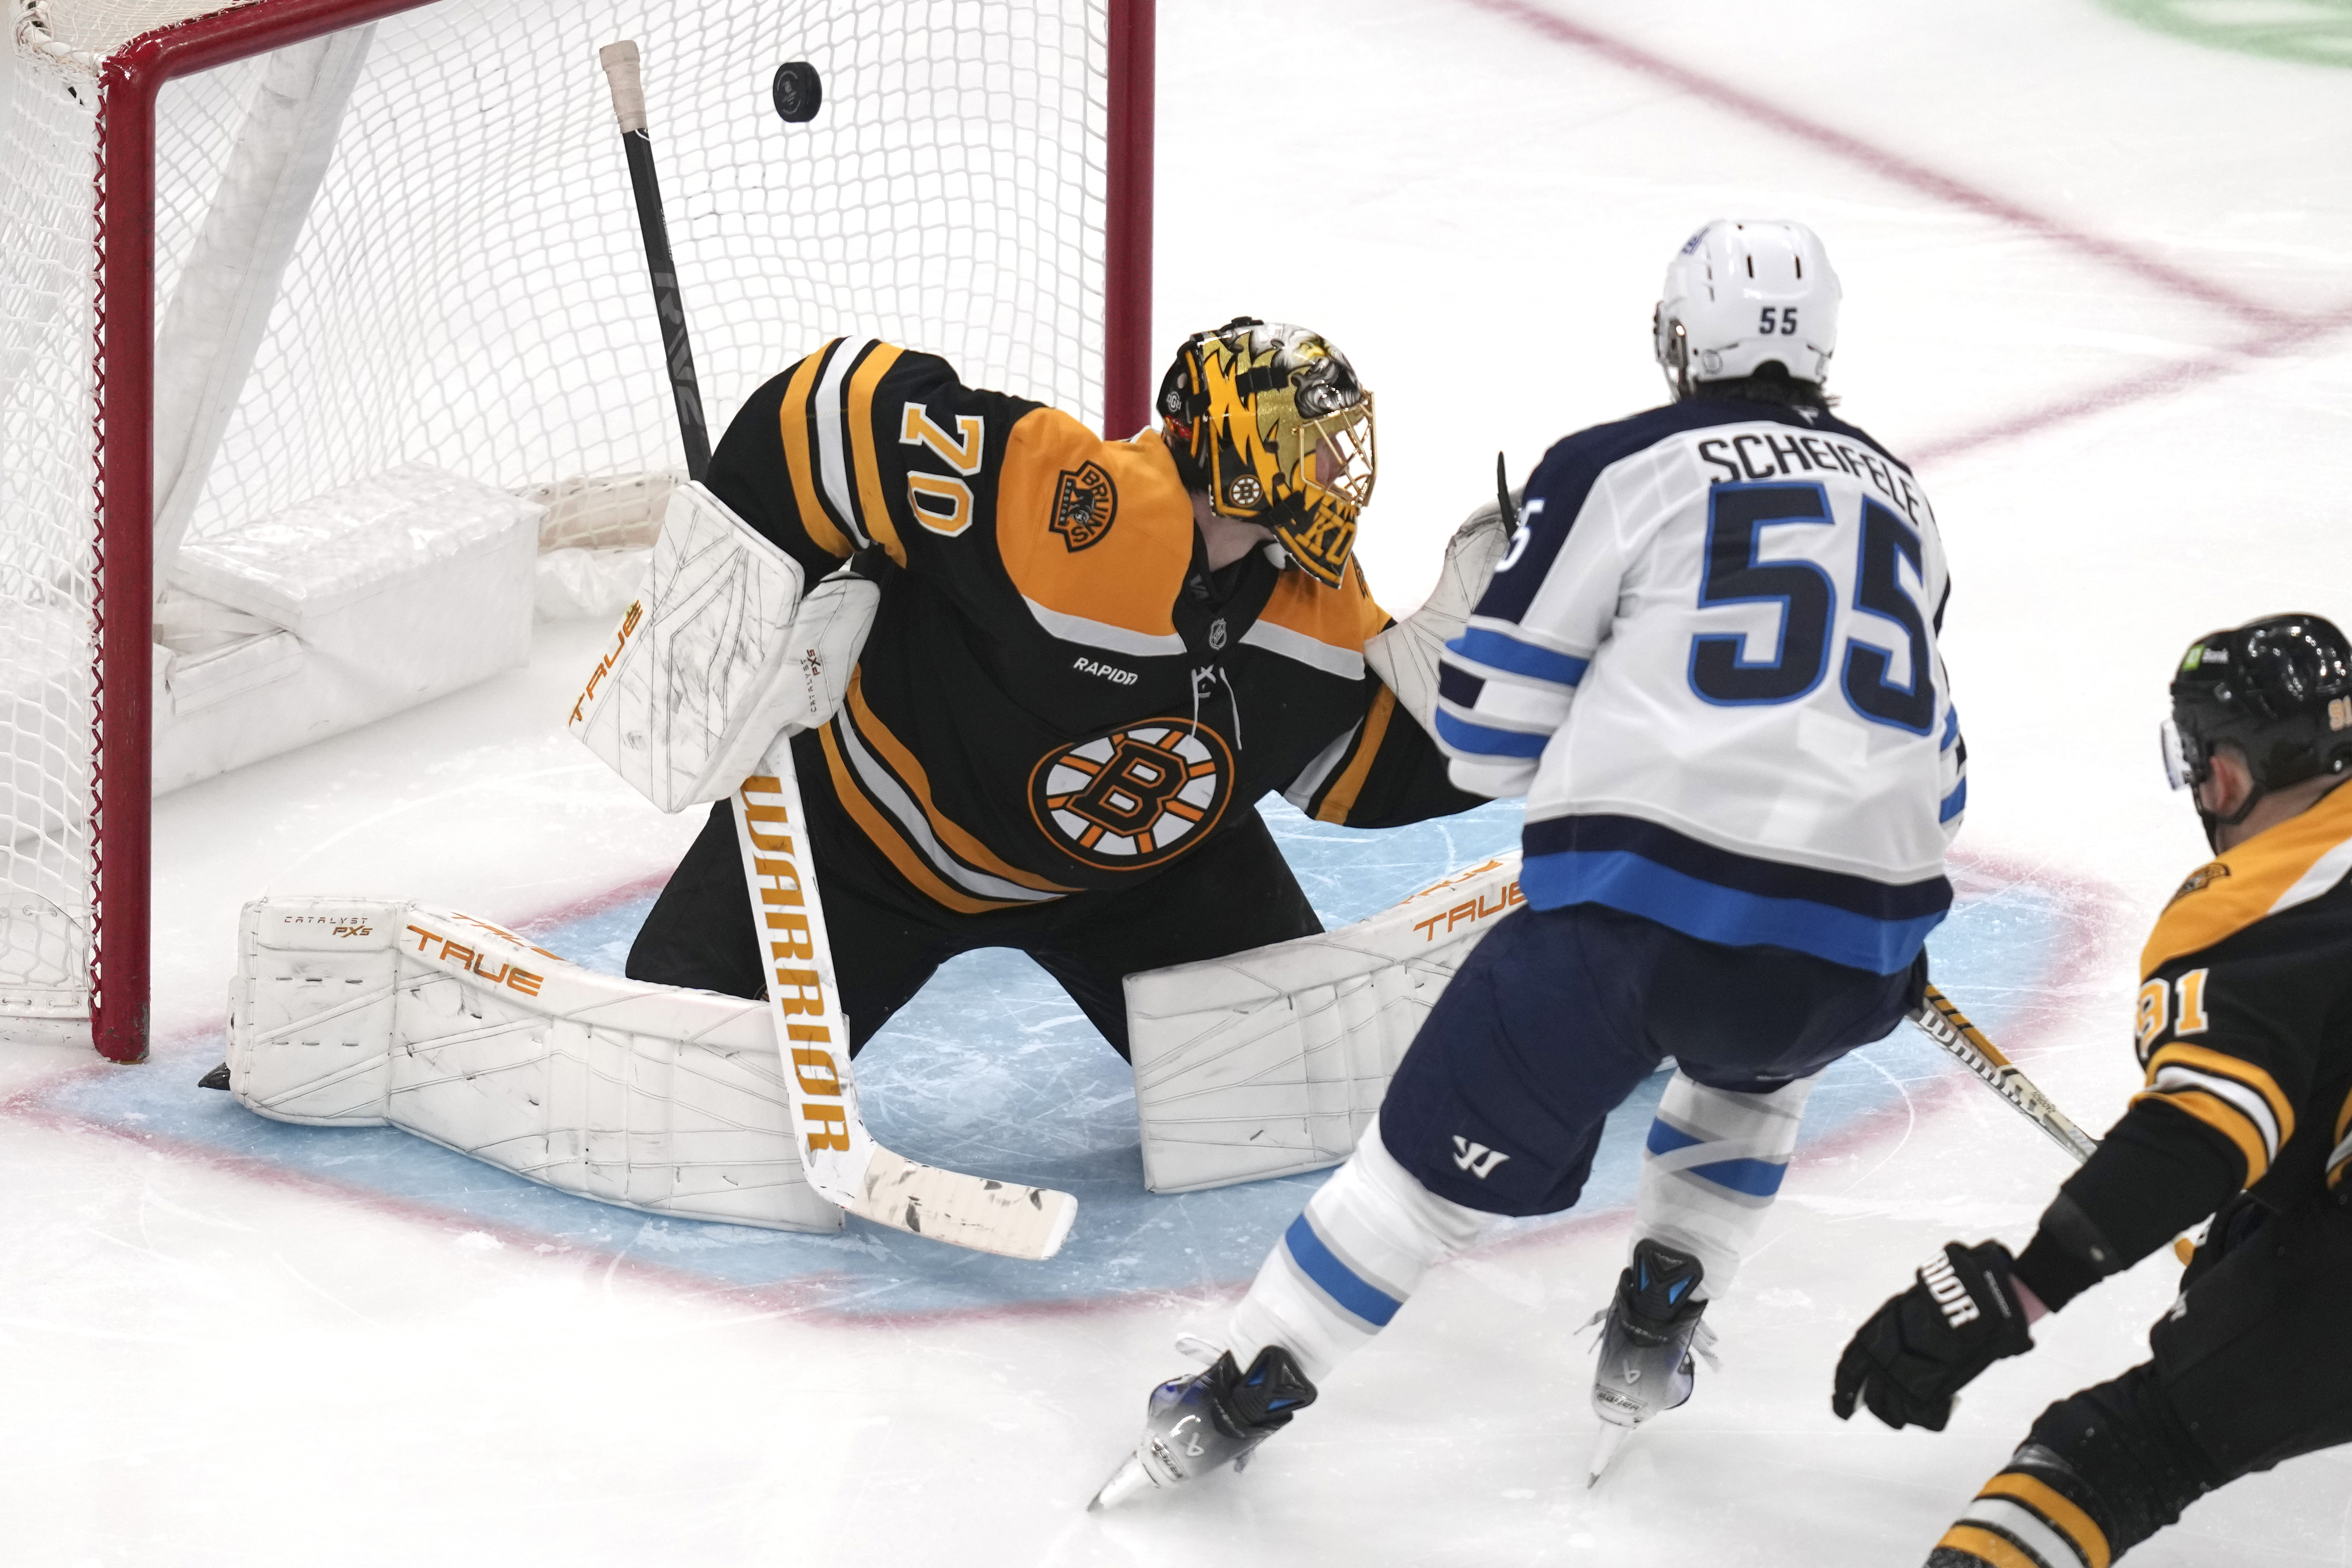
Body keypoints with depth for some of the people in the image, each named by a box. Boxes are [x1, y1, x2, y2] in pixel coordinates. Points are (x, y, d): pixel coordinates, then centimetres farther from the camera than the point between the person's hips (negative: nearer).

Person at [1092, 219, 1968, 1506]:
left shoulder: (1620, 468, 7)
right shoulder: (1900, 499, 23)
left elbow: (1487, 727, 6)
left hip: (1642, 901, -4)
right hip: (1854, 952, 4)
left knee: (1450, 1141, 8)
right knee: (1753, 1060, 36)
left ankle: (1243, 1395, 8)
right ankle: (1653, 1332, 28)